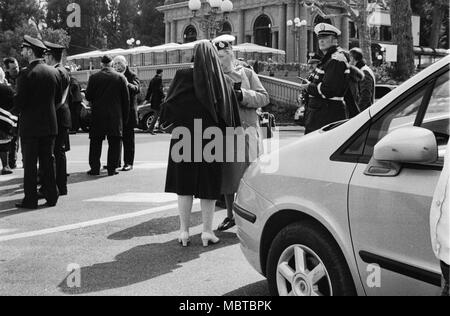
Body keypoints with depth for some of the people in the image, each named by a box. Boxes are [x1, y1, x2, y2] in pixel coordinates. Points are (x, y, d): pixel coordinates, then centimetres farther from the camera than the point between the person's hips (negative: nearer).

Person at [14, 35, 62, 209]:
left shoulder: (27, 74, -14)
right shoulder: (54, 72, 4)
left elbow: (19, 102, -14)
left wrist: (18, 110, 7)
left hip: (30, 125, -5)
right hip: (50, 124, 5)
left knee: (30, 163, 2)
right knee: (48, 161, 12)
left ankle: (30, 199, 5)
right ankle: (52, 196, 16)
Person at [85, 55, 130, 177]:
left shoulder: (94, 78, -2)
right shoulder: (121, 78, -1)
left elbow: (88, 96, 1)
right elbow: (126, 99, 1)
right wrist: (125, 117, 7)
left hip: (98, 116, 0)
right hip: (115, 116, 0)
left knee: (96, 143, 8)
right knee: (114, 143, 5)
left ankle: (95, 168, 8)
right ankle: (112, 168, 5)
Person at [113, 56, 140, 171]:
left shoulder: (132, 76, -2)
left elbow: (137, 89, -20)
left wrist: (128, 84, -39)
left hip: (128, 111, -5)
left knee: (128, 138, 0)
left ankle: (129, 163, 4)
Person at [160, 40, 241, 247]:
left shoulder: (183, 77, -8)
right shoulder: (223, 82, -1)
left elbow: (168, 105, -5)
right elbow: (232, 116, 0)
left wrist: (166, 123, 11)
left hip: (185, 138, -1)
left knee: (184, 184, 8)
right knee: (208, 184, 9)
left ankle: (184, 231, 10)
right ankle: (207, 232, 11)